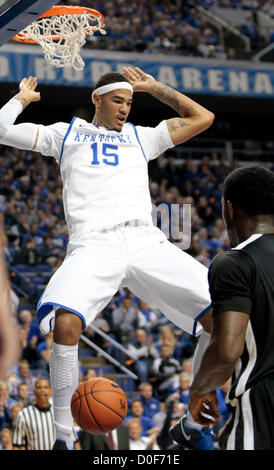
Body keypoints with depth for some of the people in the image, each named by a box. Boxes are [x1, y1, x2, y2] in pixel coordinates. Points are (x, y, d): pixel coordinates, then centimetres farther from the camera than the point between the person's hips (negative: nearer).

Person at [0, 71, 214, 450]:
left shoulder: (140, 136, 28)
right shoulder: (66, 133, 22)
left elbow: (202, 118, 30)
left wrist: (152, 87, 31)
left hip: (146, 241, 3)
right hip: (93, 245, -3)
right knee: (65, 324, -32)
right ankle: (63, 436, -17)